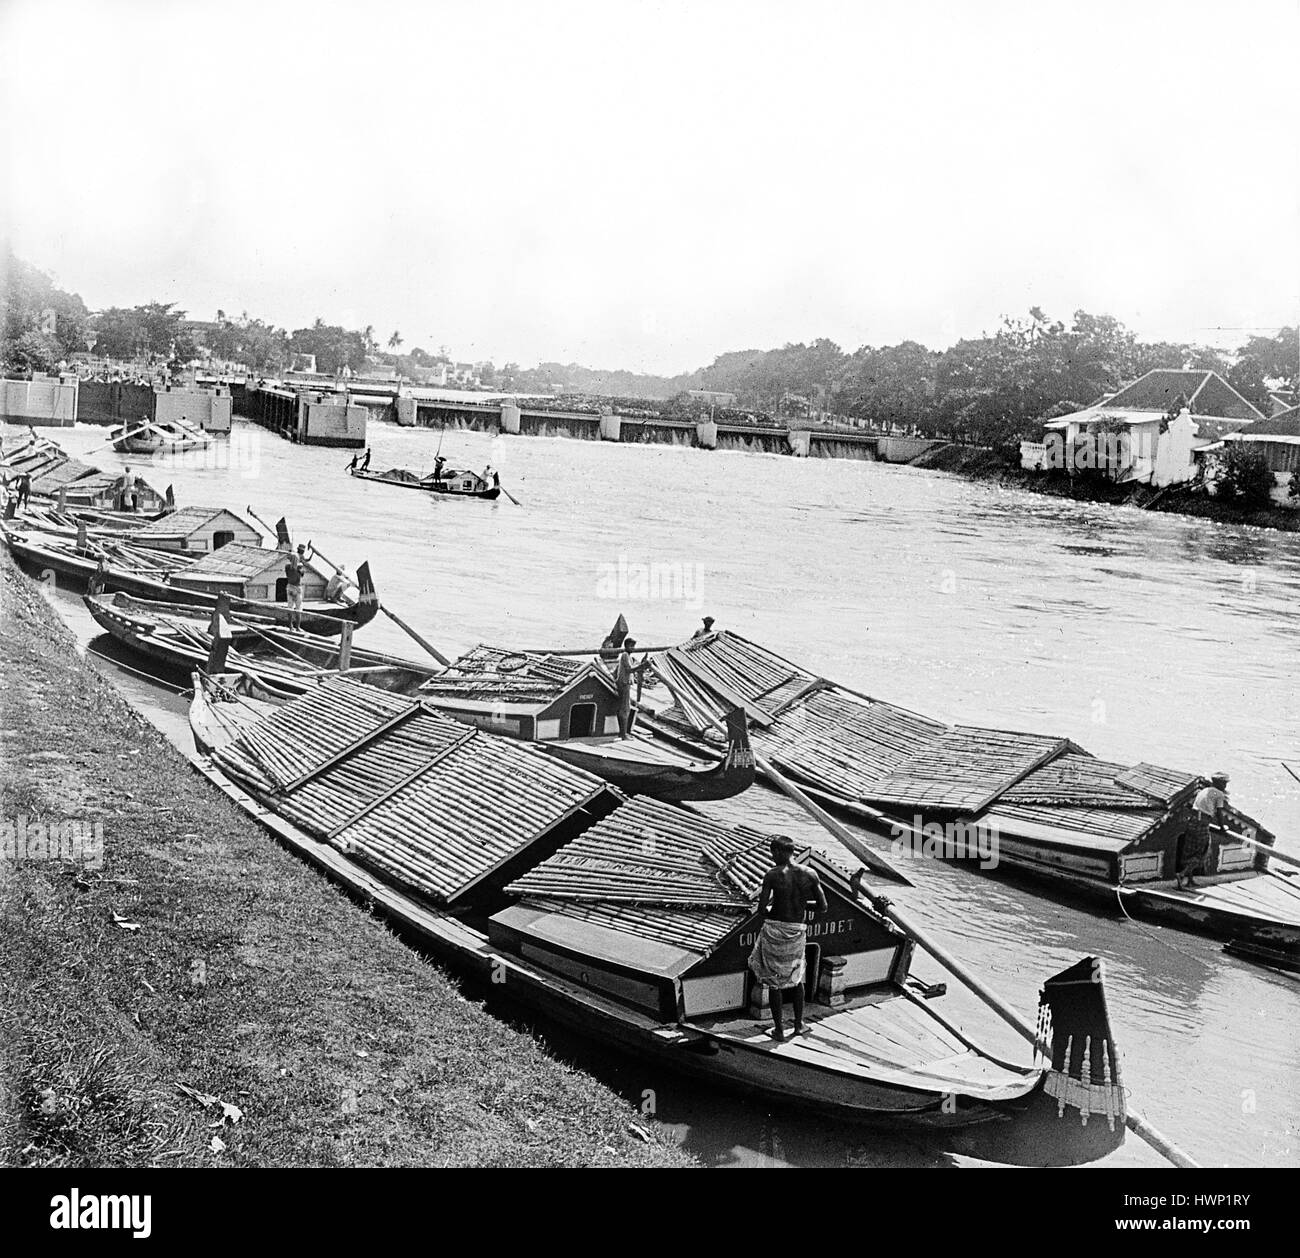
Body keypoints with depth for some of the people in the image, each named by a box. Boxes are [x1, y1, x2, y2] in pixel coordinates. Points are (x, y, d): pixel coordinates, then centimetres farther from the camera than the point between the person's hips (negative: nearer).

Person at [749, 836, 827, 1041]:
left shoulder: (772, 875, -12)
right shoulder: (810, 874, -6)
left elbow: (762, 908, -14)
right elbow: (823, 907, -2)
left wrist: (760, 931, 6)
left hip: (774, 928, -2)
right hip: (798, 931, 3)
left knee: (774, 980, 13)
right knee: (796, 976, 25)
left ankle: (778, 1029, 18)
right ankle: (799, 1024, 32)